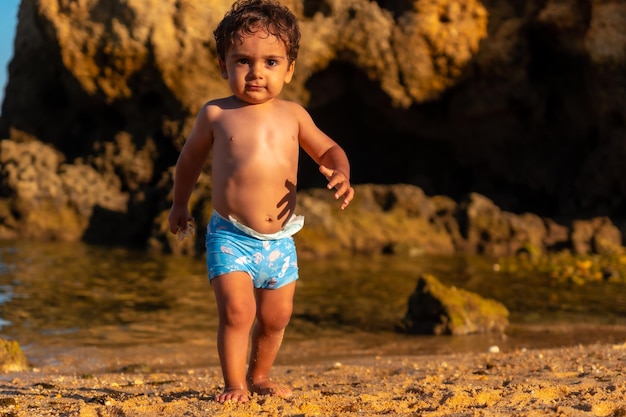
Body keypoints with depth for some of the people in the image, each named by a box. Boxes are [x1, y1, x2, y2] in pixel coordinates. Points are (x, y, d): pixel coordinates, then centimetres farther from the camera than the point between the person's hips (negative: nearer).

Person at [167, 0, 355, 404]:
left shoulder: (292, 114, 4)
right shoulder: (216, 114, -2)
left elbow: (328, 149, 15)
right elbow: (191, 156, 15)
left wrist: (341, 175, -7)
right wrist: (180, 203, 24)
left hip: (280, 241, 3)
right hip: (230, 236, -3)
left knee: (276, 317, 13)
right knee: (237, 311, -15)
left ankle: (259, 375, 35)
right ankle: (235, 384, -1)